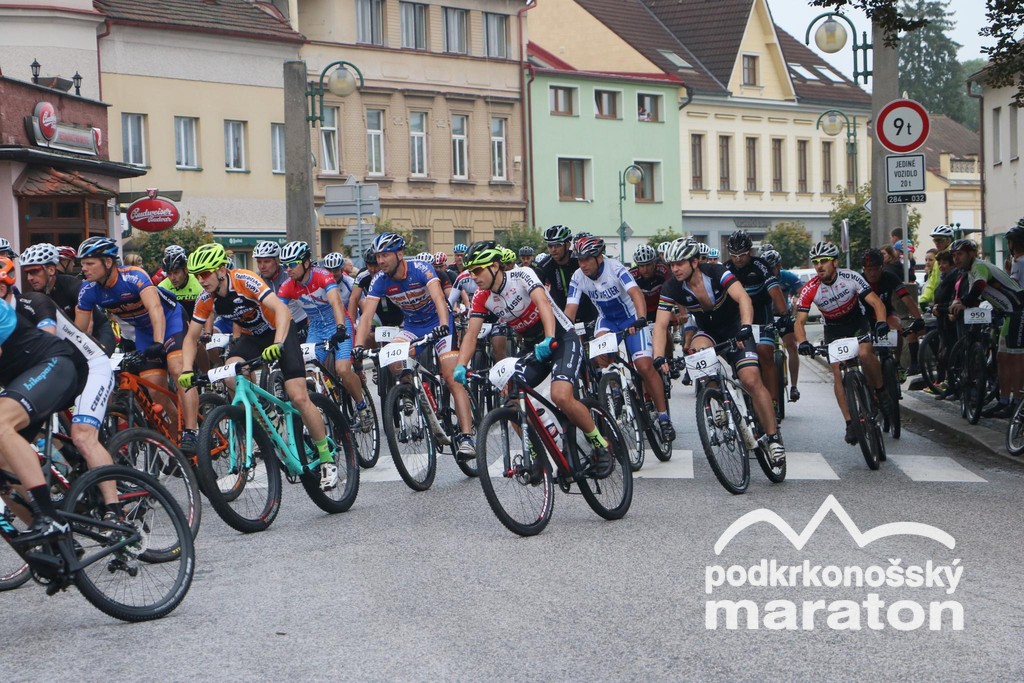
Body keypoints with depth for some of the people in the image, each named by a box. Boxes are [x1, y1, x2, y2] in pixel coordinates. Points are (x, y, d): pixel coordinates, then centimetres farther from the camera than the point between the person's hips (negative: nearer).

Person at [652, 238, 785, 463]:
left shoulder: (717, 273, -25)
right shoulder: (672, 288, -17)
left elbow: (743, 298, -36)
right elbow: (661, 325, -20)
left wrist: (746, 327, -54)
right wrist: (659, 358, -34)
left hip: (735, 328, -2)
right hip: (708, 331, 3)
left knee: (751, 380, -18)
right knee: (698, 349, -34)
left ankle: (773, 437, -8)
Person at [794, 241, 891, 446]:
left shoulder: (851, 278, -23)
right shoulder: (810, 290, -22)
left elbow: (876, 302, -24)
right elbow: (800, 321, -24)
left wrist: (881, 322, -44)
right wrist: (802, 342, -44)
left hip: (857, 323, -1)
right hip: (833, 330, 1)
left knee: (865, 353, -31)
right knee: (838, 372, -12)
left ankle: (880, 390, -4)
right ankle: (850, 422, -5)